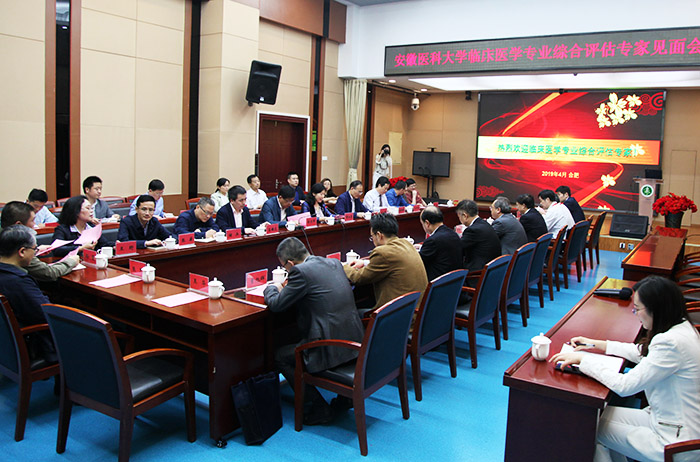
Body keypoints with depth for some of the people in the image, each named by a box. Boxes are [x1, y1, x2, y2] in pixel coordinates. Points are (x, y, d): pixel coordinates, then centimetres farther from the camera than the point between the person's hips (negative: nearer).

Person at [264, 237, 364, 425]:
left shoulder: (301, 271, -14)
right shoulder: (333, 263, 10)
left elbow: (276, 305, -7)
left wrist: (272, 288, 15)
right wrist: (290, 287, 23)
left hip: (331, 349, -9)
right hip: (354, 341, 9)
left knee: (280, 357, 11)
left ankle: (319, 409, 11)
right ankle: (344, 395, 30)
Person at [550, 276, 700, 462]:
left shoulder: (671, 343, -29)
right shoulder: (681, 327, 0)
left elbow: (624, 385, -26)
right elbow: (641, 352, 17)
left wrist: (582, 359, -18)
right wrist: (596, 344, 15)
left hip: (677, 442, -8)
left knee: (594, 427, 2)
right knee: (604, 412, 12)